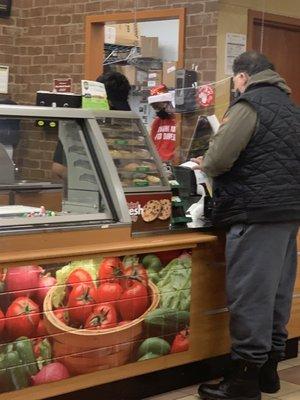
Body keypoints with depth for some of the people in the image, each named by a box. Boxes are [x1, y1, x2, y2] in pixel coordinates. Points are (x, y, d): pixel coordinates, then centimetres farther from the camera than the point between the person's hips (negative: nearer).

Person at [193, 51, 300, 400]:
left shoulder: (249, 104, -9)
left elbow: (218, 158, -16)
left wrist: (205, 163, 7)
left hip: (257, 213, -9)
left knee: (249, 294, -5)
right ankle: (269, 367, 23)